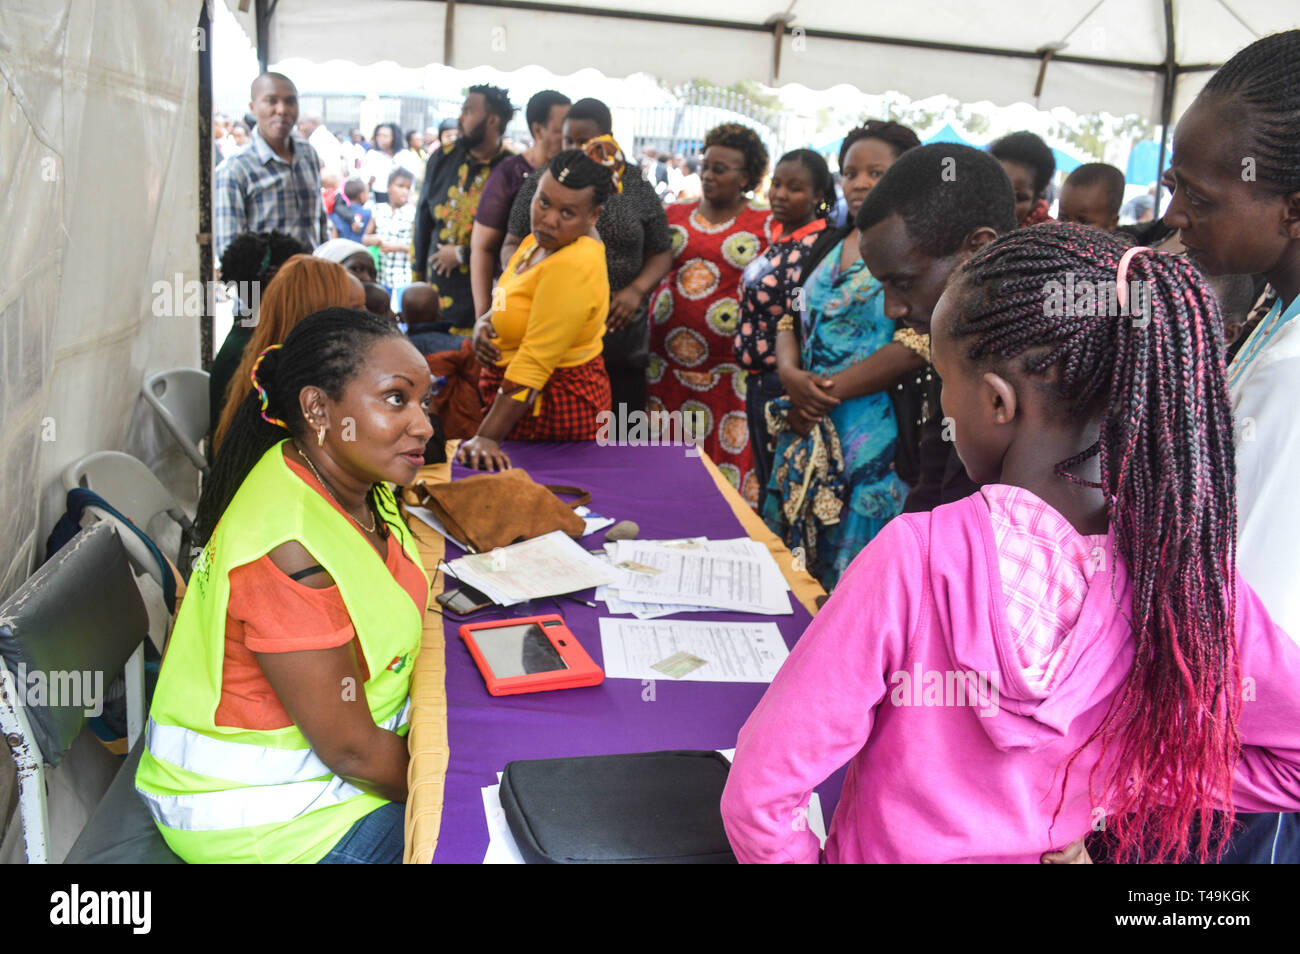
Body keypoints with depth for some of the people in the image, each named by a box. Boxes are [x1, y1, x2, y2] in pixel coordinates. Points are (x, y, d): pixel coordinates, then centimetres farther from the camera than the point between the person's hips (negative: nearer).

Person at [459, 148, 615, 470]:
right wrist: (484, 324, -3)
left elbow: (532, 365, -29)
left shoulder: (572, 268, -27)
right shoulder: (542, 240, 4)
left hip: (555, 403, -10)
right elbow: (512, 307, 20)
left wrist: (487, 438, -29)